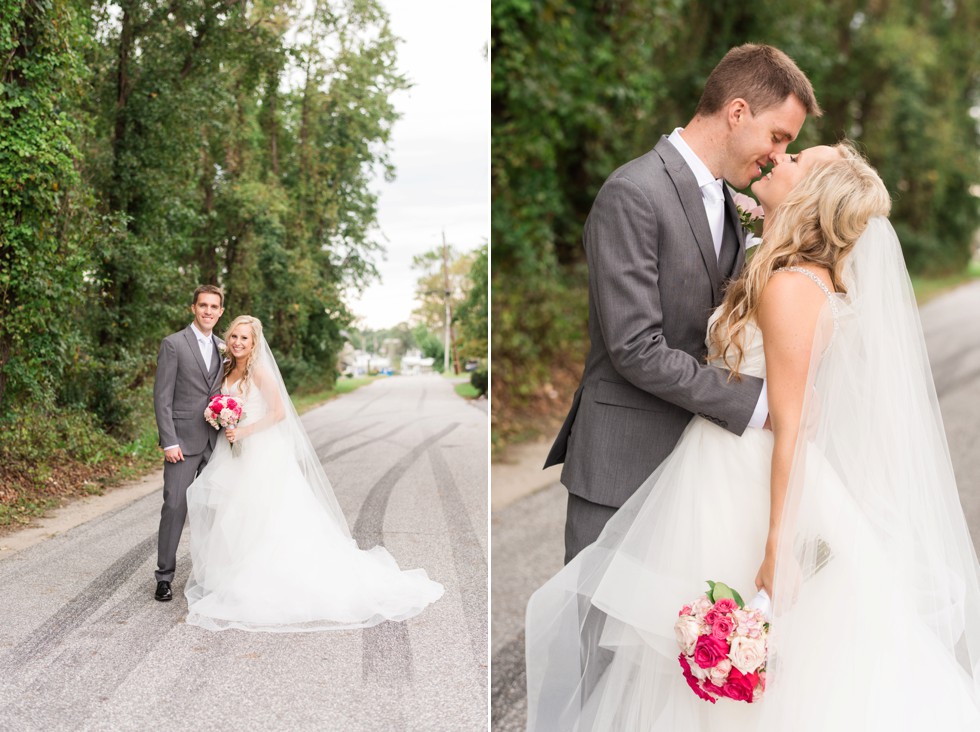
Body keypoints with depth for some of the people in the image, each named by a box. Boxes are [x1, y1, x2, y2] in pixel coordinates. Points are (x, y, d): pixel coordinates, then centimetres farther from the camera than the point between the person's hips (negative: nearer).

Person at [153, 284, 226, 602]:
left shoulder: (222, 348, 13)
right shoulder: (173, 344, -4)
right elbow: (162, 397, -8)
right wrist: (169, 442, -14)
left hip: (215, 442, 5)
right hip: (183, 441, -5)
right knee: (175, 506, -7)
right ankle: (164, 576, 2)